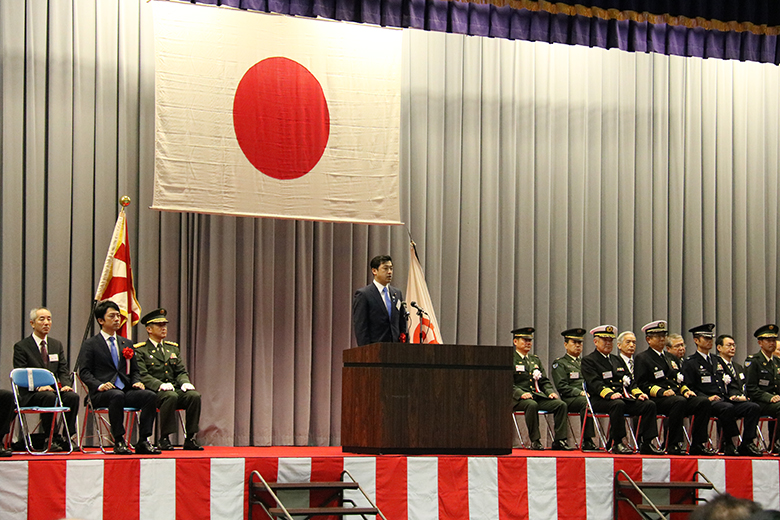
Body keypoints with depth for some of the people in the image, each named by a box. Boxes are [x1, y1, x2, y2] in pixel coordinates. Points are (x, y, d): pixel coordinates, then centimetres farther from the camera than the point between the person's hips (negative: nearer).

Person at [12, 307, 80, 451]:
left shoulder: (57, 345, 18)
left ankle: (68, 437, -21)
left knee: (73, 396, -26)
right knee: (49, 397, -37)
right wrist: (38, 387, -23)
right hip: (31, 394, -4)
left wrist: (66, 385, -11)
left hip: (54, 389, 5)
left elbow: (63, 370, 11)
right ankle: (50, 439, -29)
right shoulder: (21, 347, 2)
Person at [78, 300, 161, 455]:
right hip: (101, 394, -5)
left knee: (150, 396, -23)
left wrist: (137, 382, 1)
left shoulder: (126, 343, 23)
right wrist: (99, 385, -19)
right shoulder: (90, 344, 7)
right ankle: (119, 442, -31)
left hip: (126, 391, 5)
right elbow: (84, 372, -2)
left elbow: (134, 370, 24)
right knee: (117, 395, -39)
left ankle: (143, 442, -22)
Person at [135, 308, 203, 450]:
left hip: (175, 389, 5)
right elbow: (142, 376, -9)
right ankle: (163, 439, -26)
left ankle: (190, 439, -19)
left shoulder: (173, 348, 22)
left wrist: (185, 383, -6)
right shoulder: (140, 350, 3)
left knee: (194, 396, -25)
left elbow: (181, 372, 18)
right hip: (153, 392, -5)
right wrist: (160, 385, -24)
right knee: (170, 396, -37)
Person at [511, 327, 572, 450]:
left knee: (561, 404, -16)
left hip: (537, 395, 6)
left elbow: (544, 381, 21)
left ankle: (559, 440, -16)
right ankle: (535, 441, -31)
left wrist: (550, 392, 1)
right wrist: (521, 393, -24)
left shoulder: (535, 359, 24)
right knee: (532, 405, -39)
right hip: (518, 398, -6)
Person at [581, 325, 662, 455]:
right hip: (600, 400, -7)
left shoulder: (617, 360, 27)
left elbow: (628, 380, 21)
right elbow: (595, 383, -11)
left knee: (649, 405, -14)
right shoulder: (588, 361, 4)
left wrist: (638, 393, 1)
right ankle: (616, 443, -30)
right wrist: (610, 394, -28)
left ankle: (646, 444, -16)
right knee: (617, 404, -39)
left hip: (623, 397, 7)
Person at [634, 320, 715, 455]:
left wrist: (685, 390, 7)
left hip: (677, 395, 7)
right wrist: (662, 392, -20)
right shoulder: (642, 358, 3)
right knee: (679, 402, -37)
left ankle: (698, 445, -15)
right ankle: (673, 446, -32)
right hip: (656, 399, -7)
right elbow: (642, 384, -7)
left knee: (703, 402, -16)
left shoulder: (668, 357, 27)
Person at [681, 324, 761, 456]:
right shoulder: (690, 363, 4)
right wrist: (707, 398, -17)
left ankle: (746, 445, -18)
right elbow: (690, 388, -4)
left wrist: (732, 395, 10)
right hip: (708, 403, -7)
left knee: (753, 407, -17)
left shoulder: (717, 361, 27)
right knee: (727, 408, -39)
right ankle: (729, 444, -28)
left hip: (725, 399, 7)